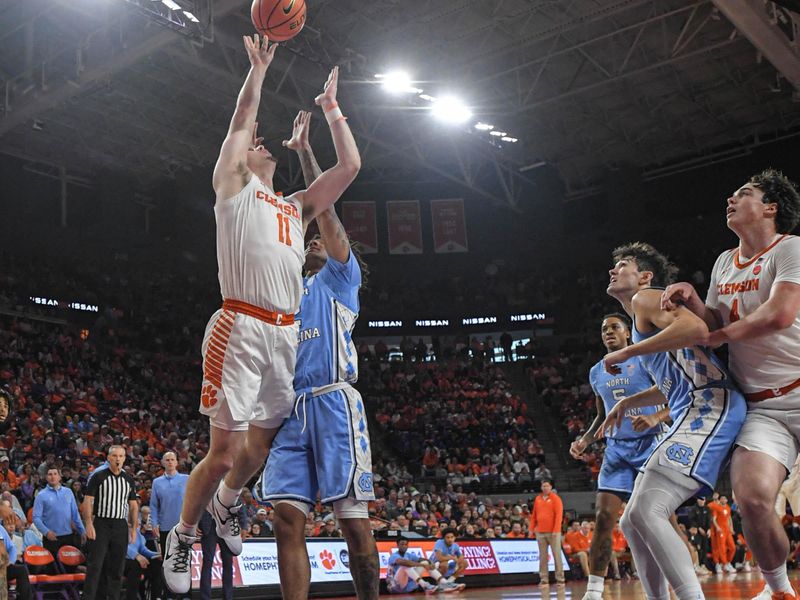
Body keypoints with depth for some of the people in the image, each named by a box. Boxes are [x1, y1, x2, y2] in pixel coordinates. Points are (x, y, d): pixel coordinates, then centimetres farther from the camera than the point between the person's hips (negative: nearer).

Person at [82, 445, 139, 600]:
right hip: (101, 525, -4)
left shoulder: (129, 480, 12)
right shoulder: (98, 477, -1)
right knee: (95, 565, -7)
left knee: (117, 567, 6)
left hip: (121, 526, 4)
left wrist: (134, 528, 7)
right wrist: (89, 525, -14)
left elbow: (133, 506, 14)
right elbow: (87, 502, -5)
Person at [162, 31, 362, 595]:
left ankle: (226, 503, 43)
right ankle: (184, 533, 13)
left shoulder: (297, 207, 25)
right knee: (224, 451, -8)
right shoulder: (234, 185, 12)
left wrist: (332, 108, 26)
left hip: (285, 334, 6)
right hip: (240, 328, -6)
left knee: (260, 447, 14)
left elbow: (350, 166, 21)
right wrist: (259, 65, 7)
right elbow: (242, 119, 0)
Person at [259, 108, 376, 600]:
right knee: (288, 518, -4)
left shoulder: (339, 278, 14)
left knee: (353, 515, -6)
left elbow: (324, 206, 6)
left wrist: (304, 149, 9)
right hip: (292, 407, 6)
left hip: (334, 402, -6)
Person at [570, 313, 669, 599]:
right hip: (616, 449, 4)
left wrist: (655, 417, -26)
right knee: (604, 518, -5)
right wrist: (585, 440, 8)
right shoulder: (596, 372, 13)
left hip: (649, 446, -4)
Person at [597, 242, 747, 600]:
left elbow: (696, 329, -21)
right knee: (633, 522, 10)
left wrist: (627, 352, -13)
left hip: (709, 408, -10)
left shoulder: (646, 298, 1)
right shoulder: (643, 316, 29)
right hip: (693, 414, 10)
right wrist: (627, 402, 34)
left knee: (645, 512, -23)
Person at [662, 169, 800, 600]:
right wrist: (691, 300, 0)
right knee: (752, 498, -16)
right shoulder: (724, 263, 17)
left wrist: (717, 336, -5)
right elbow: (716, 325, 20)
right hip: (762, 409, 5)